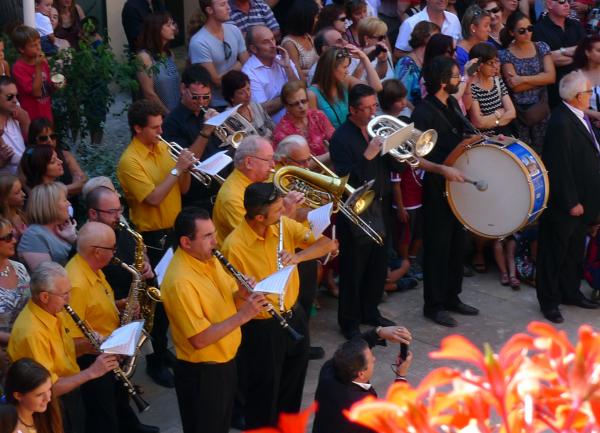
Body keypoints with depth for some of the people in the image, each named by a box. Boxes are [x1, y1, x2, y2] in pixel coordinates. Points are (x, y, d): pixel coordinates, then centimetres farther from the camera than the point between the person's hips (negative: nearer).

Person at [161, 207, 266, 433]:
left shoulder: (208, 258, -1)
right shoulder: (180, 282, -28)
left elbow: (229, 294, 12)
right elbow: (200, 339, -30)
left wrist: (243, 294, -11)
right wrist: (242, 316, -31)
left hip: (225, 361, 9)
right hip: (200, 373, -9)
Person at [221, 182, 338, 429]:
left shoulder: (285, 225, -7)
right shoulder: (234, 246, -24)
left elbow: (329, 244, -9)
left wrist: (298, 256, -25)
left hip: (294, 317, 6)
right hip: (262, 328, -6)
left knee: (293, 383, 23)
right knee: (265, 389, 9)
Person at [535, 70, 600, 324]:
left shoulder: (579, 117, 6)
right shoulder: (561, 123, -24)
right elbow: (560, 167, -23)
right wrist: (571, 203, -19)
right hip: (563, 205, -9)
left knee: (575, 251, 21)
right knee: (554, 253, 5)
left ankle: (571, 292, 35)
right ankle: (549, 302, 16)